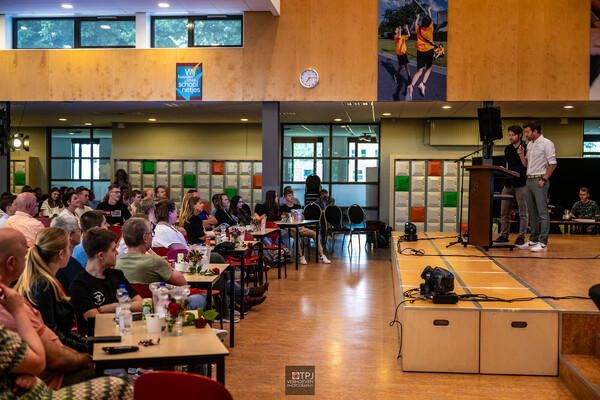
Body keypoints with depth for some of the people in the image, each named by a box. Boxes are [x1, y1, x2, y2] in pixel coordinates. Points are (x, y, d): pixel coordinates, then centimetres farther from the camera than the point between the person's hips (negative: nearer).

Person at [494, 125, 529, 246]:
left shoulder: (526, 149, -6)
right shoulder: (507, 149, 13)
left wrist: (521, 155, -19)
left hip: (521, 185, -6)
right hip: (508, 184, 6)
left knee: (523, 213, 0)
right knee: (504, 212, 9)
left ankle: (521, 237, 6)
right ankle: (504, 235, 18)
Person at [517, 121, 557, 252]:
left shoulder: (546, 143, -7)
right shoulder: (529, 145, 18)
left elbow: (553, 163, -12)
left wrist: (543, 179, -15)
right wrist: (521, 154, 3)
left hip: (539, 180, -8)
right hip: (529, 180, 8)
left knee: (542, 213, -8)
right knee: (532, 213, 11)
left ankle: (543, 243, -8)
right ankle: (533, 241, 17)